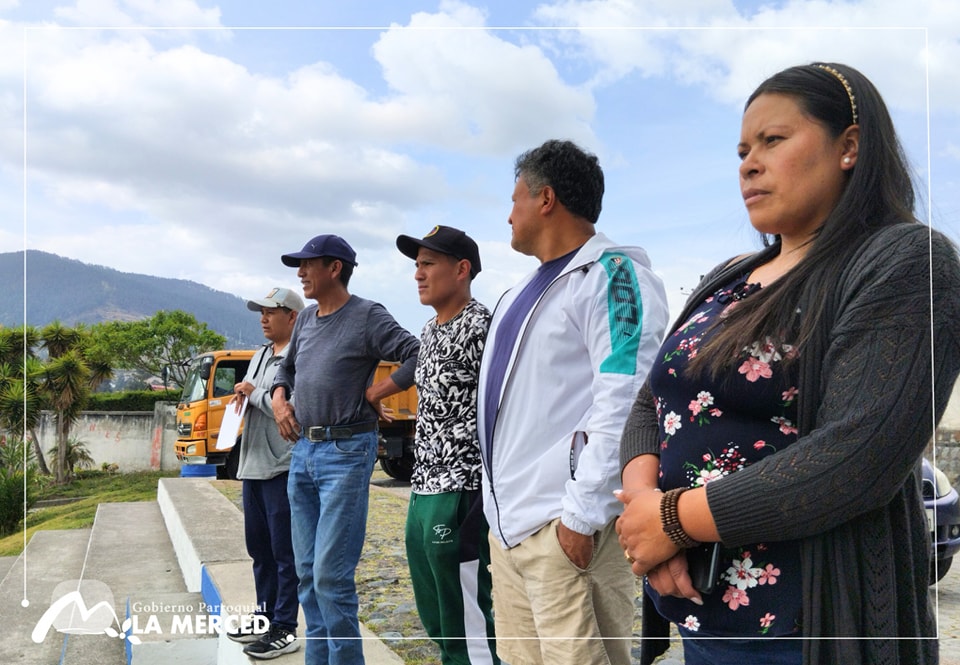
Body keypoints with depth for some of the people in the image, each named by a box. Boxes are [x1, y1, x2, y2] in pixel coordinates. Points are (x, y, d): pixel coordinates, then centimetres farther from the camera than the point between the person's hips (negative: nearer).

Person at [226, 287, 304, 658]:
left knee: (284, 552, -1)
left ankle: (284, 629, 8)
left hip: (283, 469, -9)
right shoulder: (259, 356, 17)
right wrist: (243, 399, 3)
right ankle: (265, 616, 30)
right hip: (253, 465, 9)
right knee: (259, 547, 17)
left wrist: (255, 393, -12)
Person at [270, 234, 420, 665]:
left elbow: (419, 357, -17)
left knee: (331, 576, -9)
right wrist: (279, 399, 11)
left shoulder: (367, 316, -7)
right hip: (302, 451, 8)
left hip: (346, 452, -8)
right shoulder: (305, 319, 15)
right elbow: (287, 366, 30)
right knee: (307, 573, 12)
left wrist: (372, 393, -12)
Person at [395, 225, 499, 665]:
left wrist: (482, 498, -20)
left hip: (458, 496, -9)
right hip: (422, 494, 10)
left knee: (469, 627, -2)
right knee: (438, 624, 18)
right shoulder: (429, 331, 16)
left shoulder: (482, 327, -12)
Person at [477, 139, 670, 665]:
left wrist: (581, 514, -21)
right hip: (507, 522, 9)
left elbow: (624, 405, -19)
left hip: (562, 525, -9)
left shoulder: (612, 274, -10)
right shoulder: (525, 291, 18)